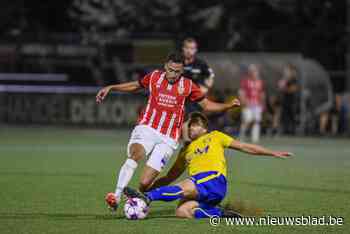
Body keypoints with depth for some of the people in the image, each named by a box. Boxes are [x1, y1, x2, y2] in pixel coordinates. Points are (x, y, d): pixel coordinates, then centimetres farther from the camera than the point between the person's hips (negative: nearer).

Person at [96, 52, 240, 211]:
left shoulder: (188, 86, 5)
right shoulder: (154, 77, 7)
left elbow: (207, 105, 13)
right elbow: (135, 86, 25)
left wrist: (229, 105, -1)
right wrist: (110, 88, 21)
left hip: (167, 139, 0)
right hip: (146, 128, 0)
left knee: (145, 183, -12)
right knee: (135, 154, -35)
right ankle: (116, 196, -39)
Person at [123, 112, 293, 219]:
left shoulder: (214, 137, 22)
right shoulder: (186, 151, 32)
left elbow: (245, 147, 23)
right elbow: (170, 177, 35)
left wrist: (273, 153, 19)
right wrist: (150, 186, 22)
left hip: (214, 180, -5)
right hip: (197, 187, 5)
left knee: (184, 189, -34)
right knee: (182, 212, -27)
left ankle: (148, 197, -49)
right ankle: (220, 213, -15)